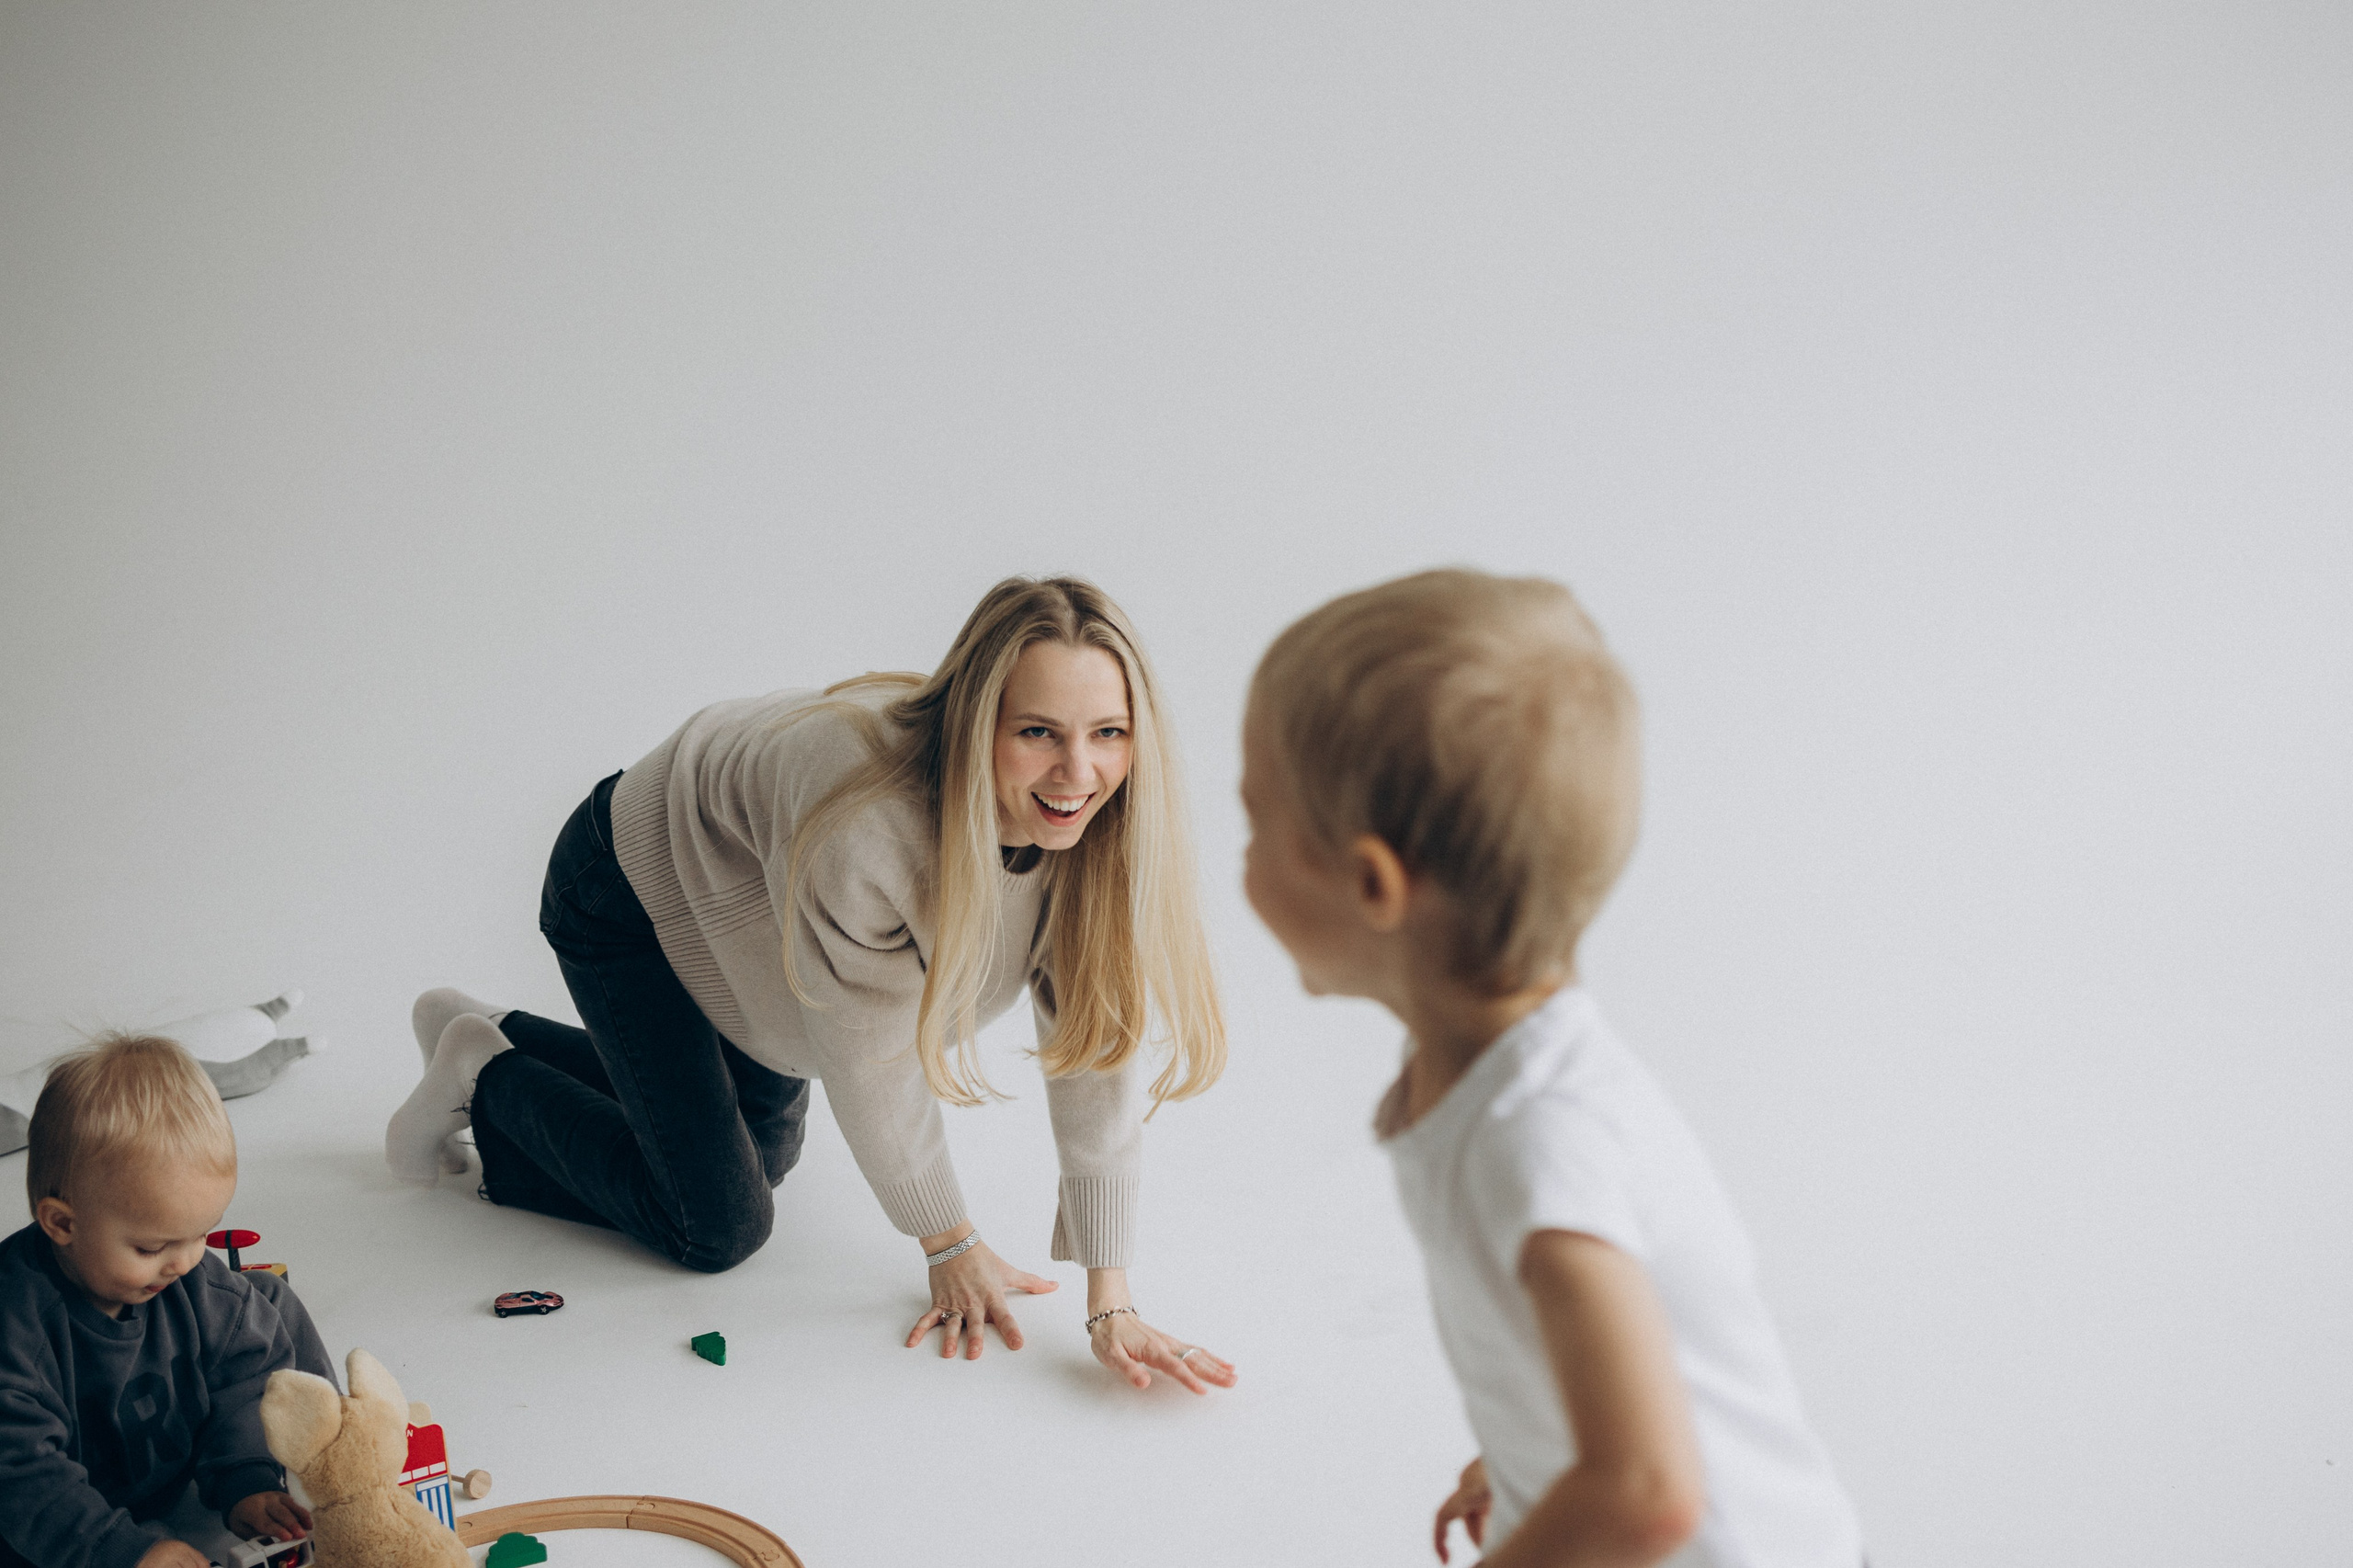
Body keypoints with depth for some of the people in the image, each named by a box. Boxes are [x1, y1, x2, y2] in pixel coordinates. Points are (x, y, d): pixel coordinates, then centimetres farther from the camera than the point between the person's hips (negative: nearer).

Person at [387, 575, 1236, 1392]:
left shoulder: (1106, 825, -28)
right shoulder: (858, 821, -45)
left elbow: (1097, 1051, -22)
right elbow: (870, 1054, -30)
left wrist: (1110, 1303, -23)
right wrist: (948, 1243, -15)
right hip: (631, 890, -6)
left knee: (762, 1153, 24)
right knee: (719, 1226, -6)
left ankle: (491, 1030, 41)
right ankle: (482, 1078, 17)